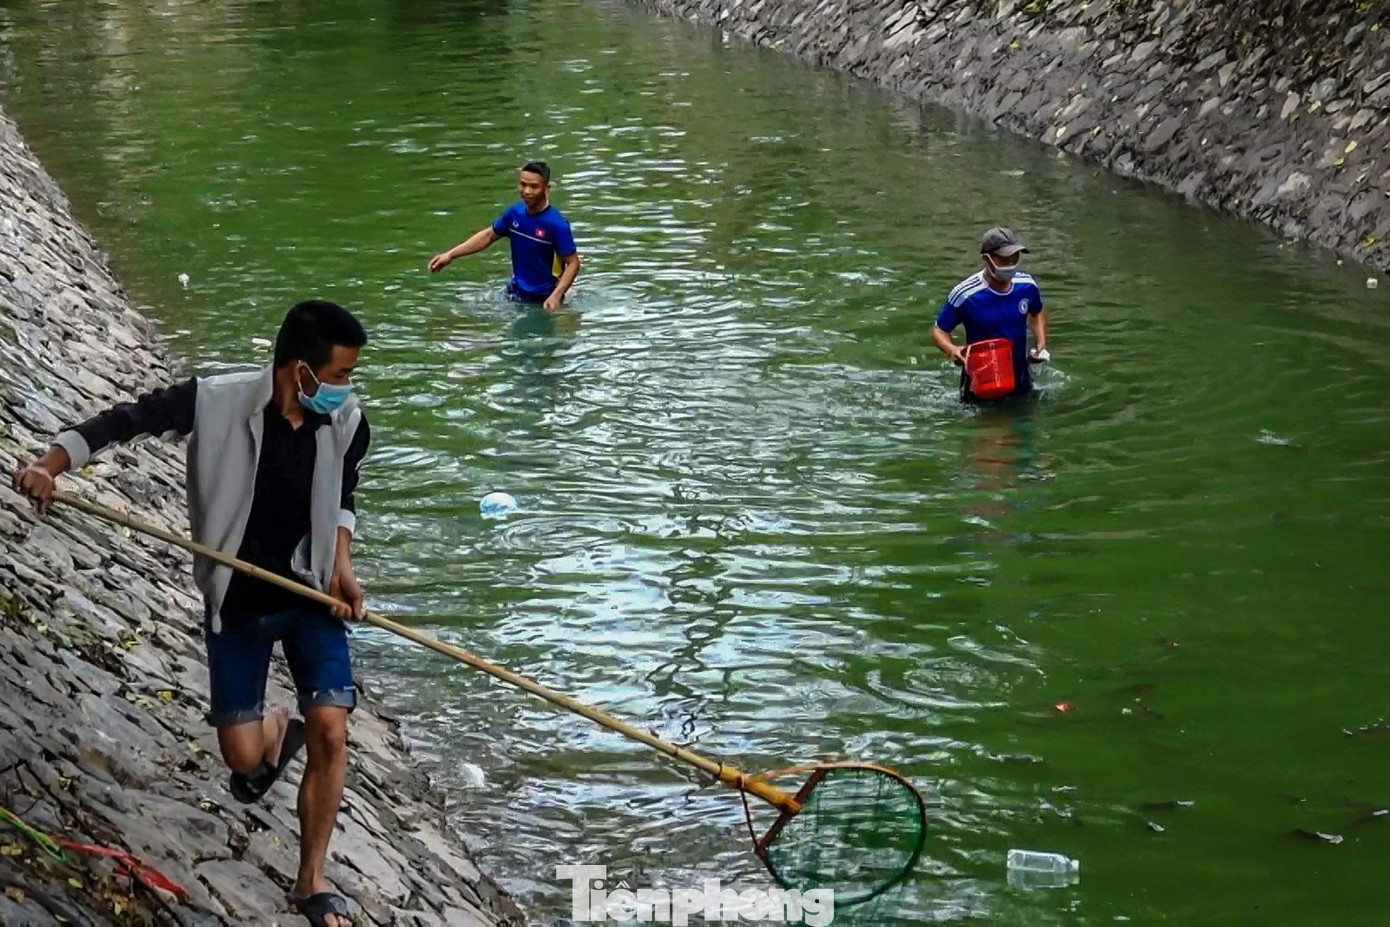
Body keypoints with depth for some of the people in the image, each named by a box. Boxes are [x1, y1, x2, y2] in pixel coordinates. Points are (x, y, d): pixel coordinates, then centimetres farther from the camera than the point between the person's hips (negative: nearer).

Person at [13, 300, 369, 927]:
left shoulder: (347, 423, -9)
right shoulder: (216, 402, -20)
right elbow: (126, 419, -12)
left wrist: (341, 562, -3)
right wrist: (51, 465, -25)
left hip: (311, 595, 1)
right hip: (237, 602, -1)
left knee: (330, 733, -12)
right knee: (242, 757, 0)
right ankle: (278, 733, 42)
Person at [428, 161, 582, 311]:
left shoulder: (557, 224, -22)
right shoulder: (514, 213, -5)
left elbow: (573, 263, -18)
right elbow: (488, 235, 10)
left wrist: (556, 296, -31)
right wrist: (450, 255, 6)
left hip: (544, 299, -5)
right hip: (516, 293, 6)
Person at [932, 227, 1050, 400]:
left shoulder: (1027, 286, -9)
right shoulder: (965, 294, -22)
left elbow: (1037, 312, 14)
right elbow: (939, 330, -12)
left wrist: (1041, 344, -1)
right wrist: (952, 350, -32)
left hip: (1020, 380, 4)